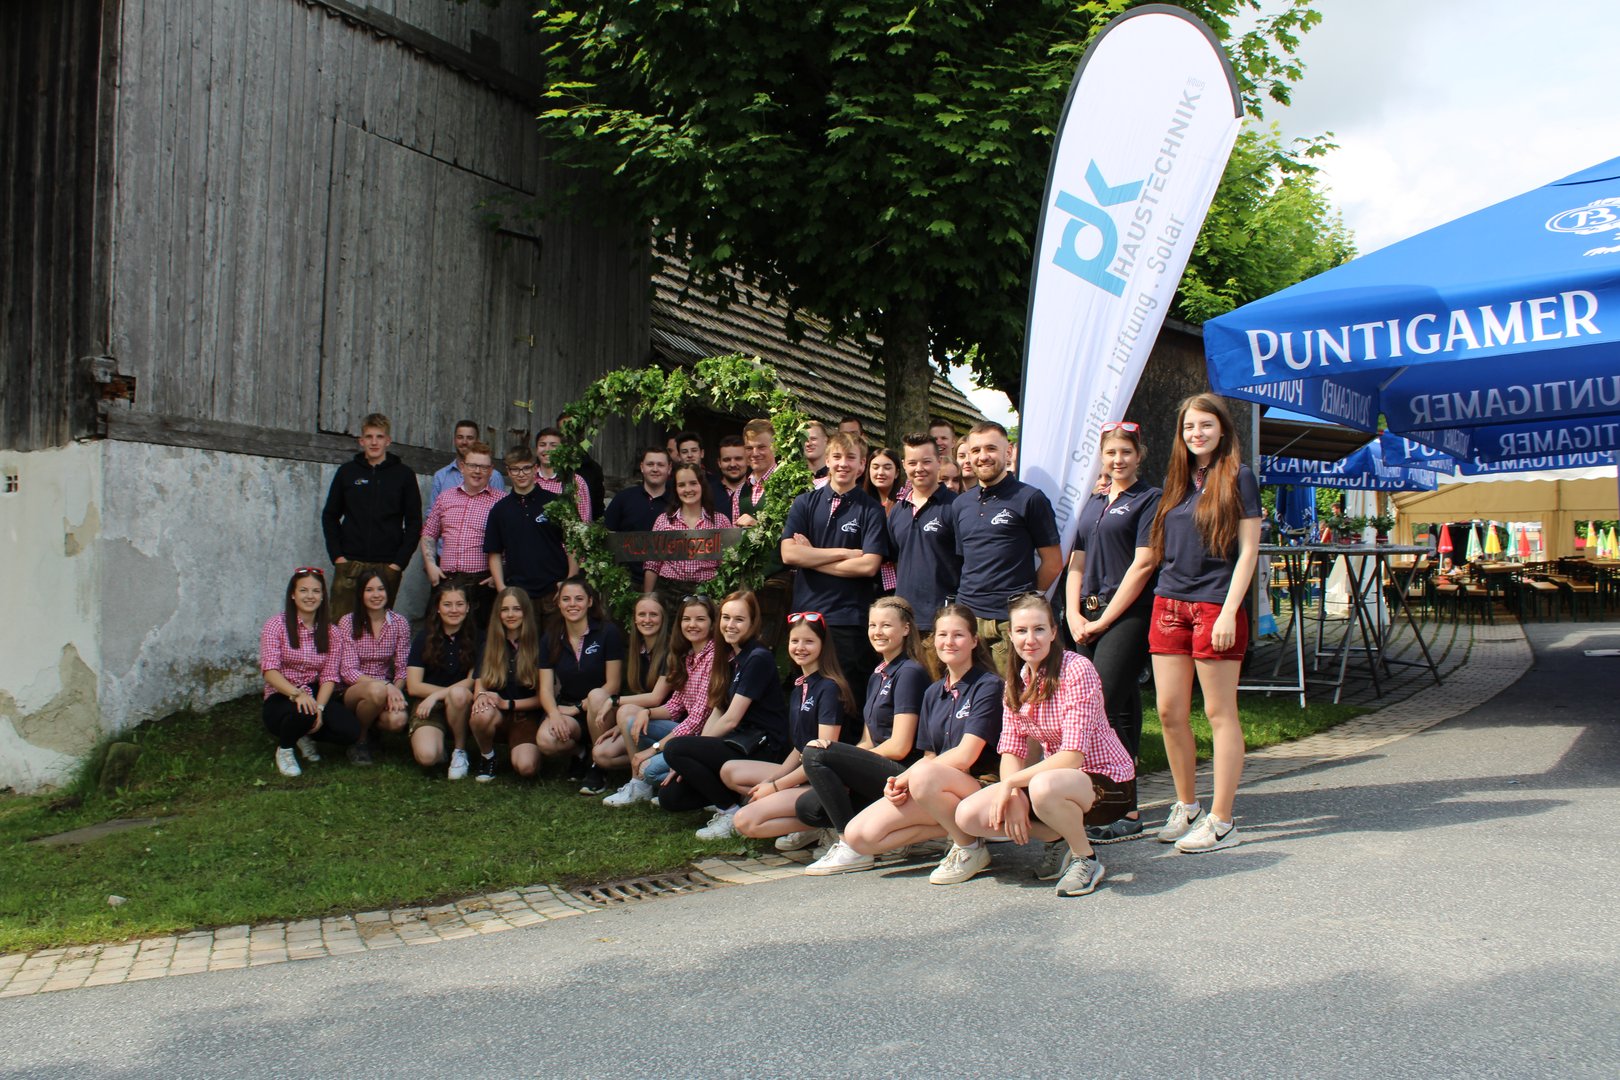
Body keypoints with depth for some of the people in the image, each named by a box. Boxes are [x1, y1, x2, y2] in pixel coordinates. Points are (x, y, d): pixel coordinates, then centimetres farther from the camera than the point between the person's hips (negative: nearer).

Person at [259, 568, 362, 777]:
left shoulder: (328, 631, 7)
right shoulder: (276, 624, -5)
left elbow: (329, 676, -2)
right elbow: (270, 671, -16)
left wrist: (319, 707, -21)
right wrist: (297, 693, -33)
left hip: (316, 696, 3)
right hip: (280, 699, -3)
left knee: (350, 730, -23)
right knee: (303, 711, -38)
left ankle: (306, 735, 10)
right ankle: (284, 749, -4)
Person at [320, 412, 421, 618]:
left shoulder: (404, 474, 4)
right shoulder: (347, 471, 7)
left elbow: (414, 523, 4)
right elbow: (330, 516, 12)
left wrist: (399, 562, -4)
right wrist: (336, 555, 0)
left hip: (387, 567, -1)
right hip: (349, 564, 1)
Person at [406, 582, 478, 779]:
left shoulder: (475, 639, 0)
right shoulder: (424, 638, 1)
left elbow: (473, 681, -6)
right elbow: (413, 686, -4)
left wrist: (436, 695, -17)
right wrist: (455, 691, -12)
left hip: (462, 708, 1)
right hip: (428, 706, -1)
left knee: (459, 695, -36)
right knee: (427, 756, -29)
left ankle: (460, 750, -12)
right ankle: (440, 741, 8)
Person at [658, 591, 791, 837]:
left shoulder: (759, 659, -12)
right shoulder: (730, 659, 15)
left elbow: (731, 719, -16)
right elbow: (716, 714, 10)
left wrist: (684, 757, -10)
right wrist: (690, 759, -3)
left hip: (762, 749, -9)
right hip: (739, 744, 9)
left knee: (674, 749, -24)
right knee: (669, 796, -2)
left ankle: (730, 813, -12)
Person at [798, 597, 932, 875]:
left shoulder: (910, 673, -9)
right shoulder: (876, 677, 18)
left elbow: (899, 747, -16)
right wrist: (839, 765, -4)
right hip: (880, 772, 8)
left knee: (815, 755, -21)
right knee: (807, 806, -9)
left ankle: (852, 847, -18)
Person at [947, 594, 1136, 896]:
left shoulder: (1077, 670, -19)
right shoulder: (1016, 681, 3)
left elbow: (1072, 756, -25)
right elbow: (1012, 750, -1)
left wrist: (1010, 784, -23)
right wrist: (1013, 797, -20)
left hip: (1108, 780, -7)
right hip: (1054, 775, 7)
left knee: (1042, 788, -40)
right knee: (968, 816, -13)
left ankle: (1086, 859, -10)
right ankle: (1058, 840, 9)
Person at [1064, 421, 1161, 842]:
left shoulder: (1149, 500, -1)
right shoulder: (1093, 503, 20)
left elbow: (1143, 563, -10)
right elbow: (1077, 563, 18)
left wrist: (1103, 620, -10)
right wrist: (1074, 616, 3)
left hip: (1127, 617, -6)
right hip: (1088, 620, 6)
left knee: (1103, 707, -14)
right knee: (1118, 711, 8)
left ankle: (1126, 812, -10)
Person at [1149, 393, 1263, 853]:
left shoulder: (1238, 477, -2)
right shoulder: (1175, 480, 15)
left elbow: (1248, 550, -7)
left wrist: (1229, 612, -14)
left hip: (1215, 605, -6)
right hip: (1169, 604, 6)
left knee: (1220, 714, -1)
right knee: (1170, 713, 7)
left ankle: (1221, 821, 5)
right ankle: (1186, 806, 22)